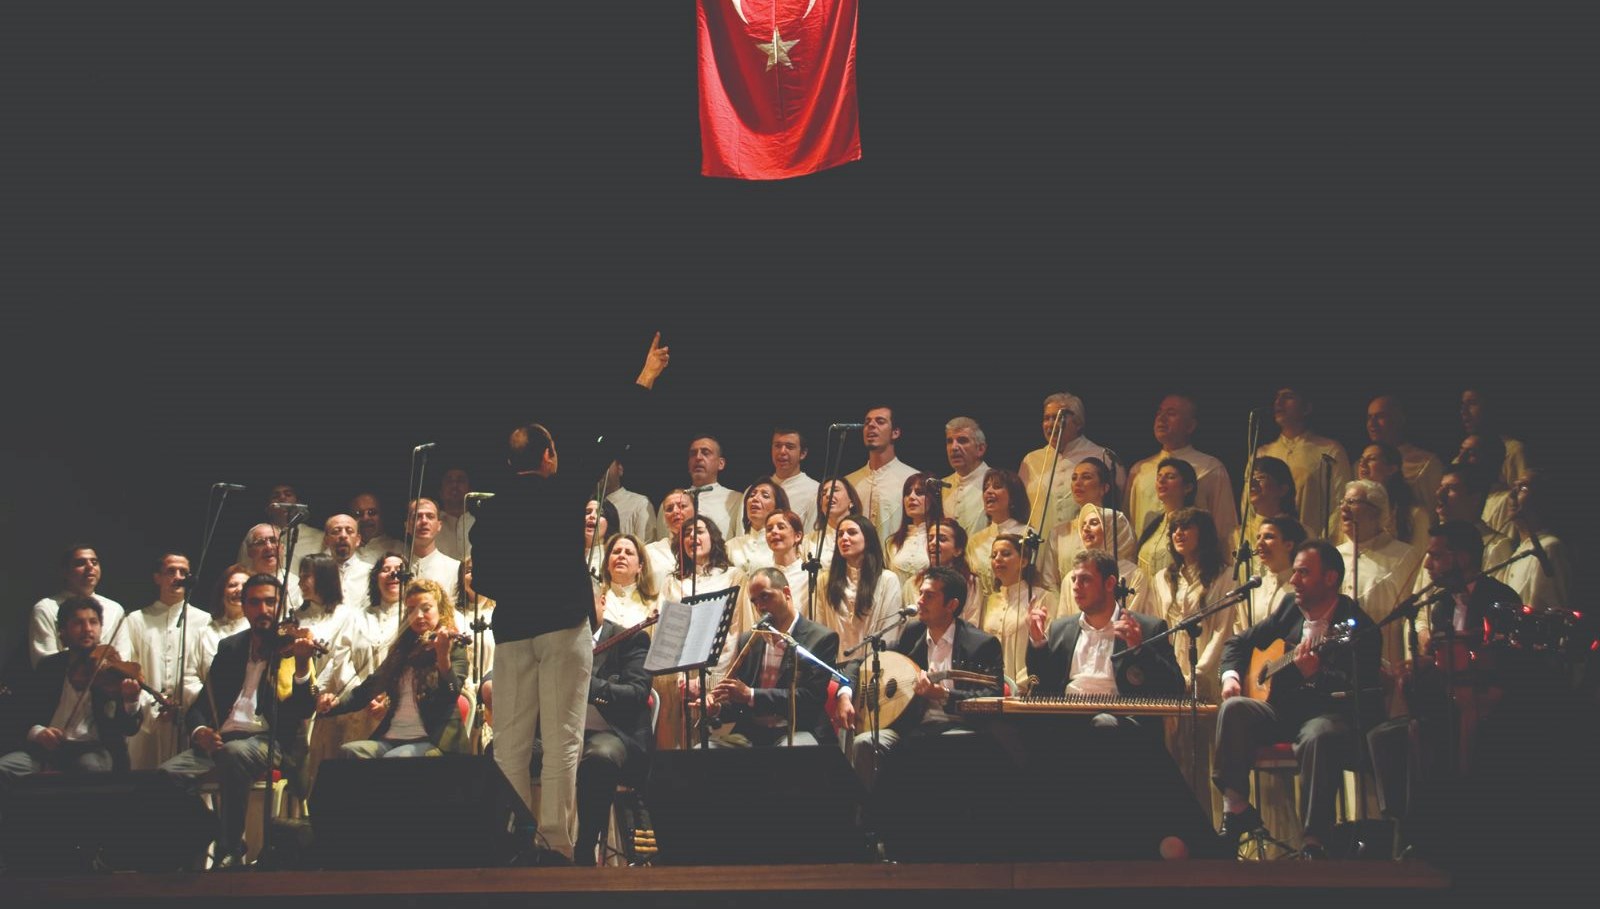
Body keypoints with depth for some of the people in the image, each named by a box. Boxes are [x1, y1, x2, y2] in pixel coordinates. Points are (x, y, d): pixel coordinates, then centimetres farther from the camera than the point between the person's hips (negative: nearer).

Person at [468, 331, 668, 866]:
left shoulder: (490, 511, 7)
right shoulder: (562, 491, -2)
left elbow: (481, 581, 8)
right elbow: (609, 440, 3)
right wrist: (645, 379, 11)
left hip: (511, 628, 3)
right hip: (564, 625, -3)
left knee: (510, 742, 5)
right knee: (562, 740, -4)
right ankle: (555, 844, -8)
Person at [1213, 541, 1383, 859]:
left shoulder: (1356, 625, -10)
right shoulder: (1290, 608, 10)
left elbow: (1363, 690, -22)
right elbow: (1240, 642, 23)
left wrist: (1317, 674, -38)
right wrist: (1230, 675, 2)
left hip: (1330, 713, -6)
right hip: (1284, 710, 6)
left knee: (1318, 736, -39)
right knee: (1234, 709, -22)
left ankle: (1315, 843, -30)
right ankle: (1236, 811, -15)